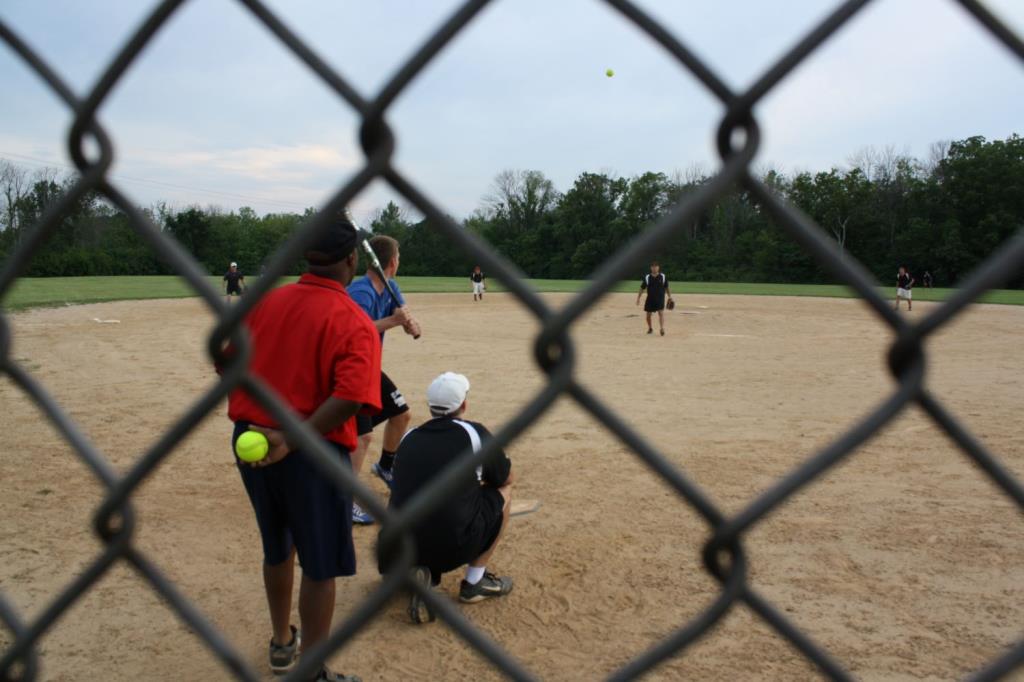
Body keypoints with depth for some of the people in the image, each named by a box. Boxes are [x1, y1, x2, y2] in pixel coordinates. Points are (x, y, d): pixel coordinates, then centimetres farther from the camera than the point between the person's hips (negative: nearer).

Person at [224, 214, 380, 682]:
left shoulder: (265, 303, 0)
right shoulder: (355, 323, -16)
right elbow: (350, 398, -28)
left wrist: (253, 421, 11)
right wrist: (294, 439, -26)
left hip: (251, 441, 6)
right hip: (314, 454, -6)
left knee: (277, 547, 25)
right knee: (319, 565, 9)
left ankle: (282, 642, 45)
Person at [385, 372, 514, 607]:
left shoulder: (409, 437, 12)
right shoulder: (473, 433, 0)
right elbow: (506, 479, 15)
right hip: (451, 549, -4)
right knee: (503, 492, 16)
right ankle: (474, 583, 14)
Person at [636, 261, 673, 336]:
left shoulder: (663, 277, 0)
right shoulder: (647, 277, -1)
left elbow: (666, 288, 8)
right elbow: (642, 288, 3)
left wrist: (669, 296, 4)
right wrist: (638, 298, -3)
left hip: (660, 298, -1)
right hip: (650, 299, 2)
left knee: (661, 313, -15)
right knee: (648, 314, 8)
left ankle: (662, 329, -21)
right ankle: (650, 329, 29)